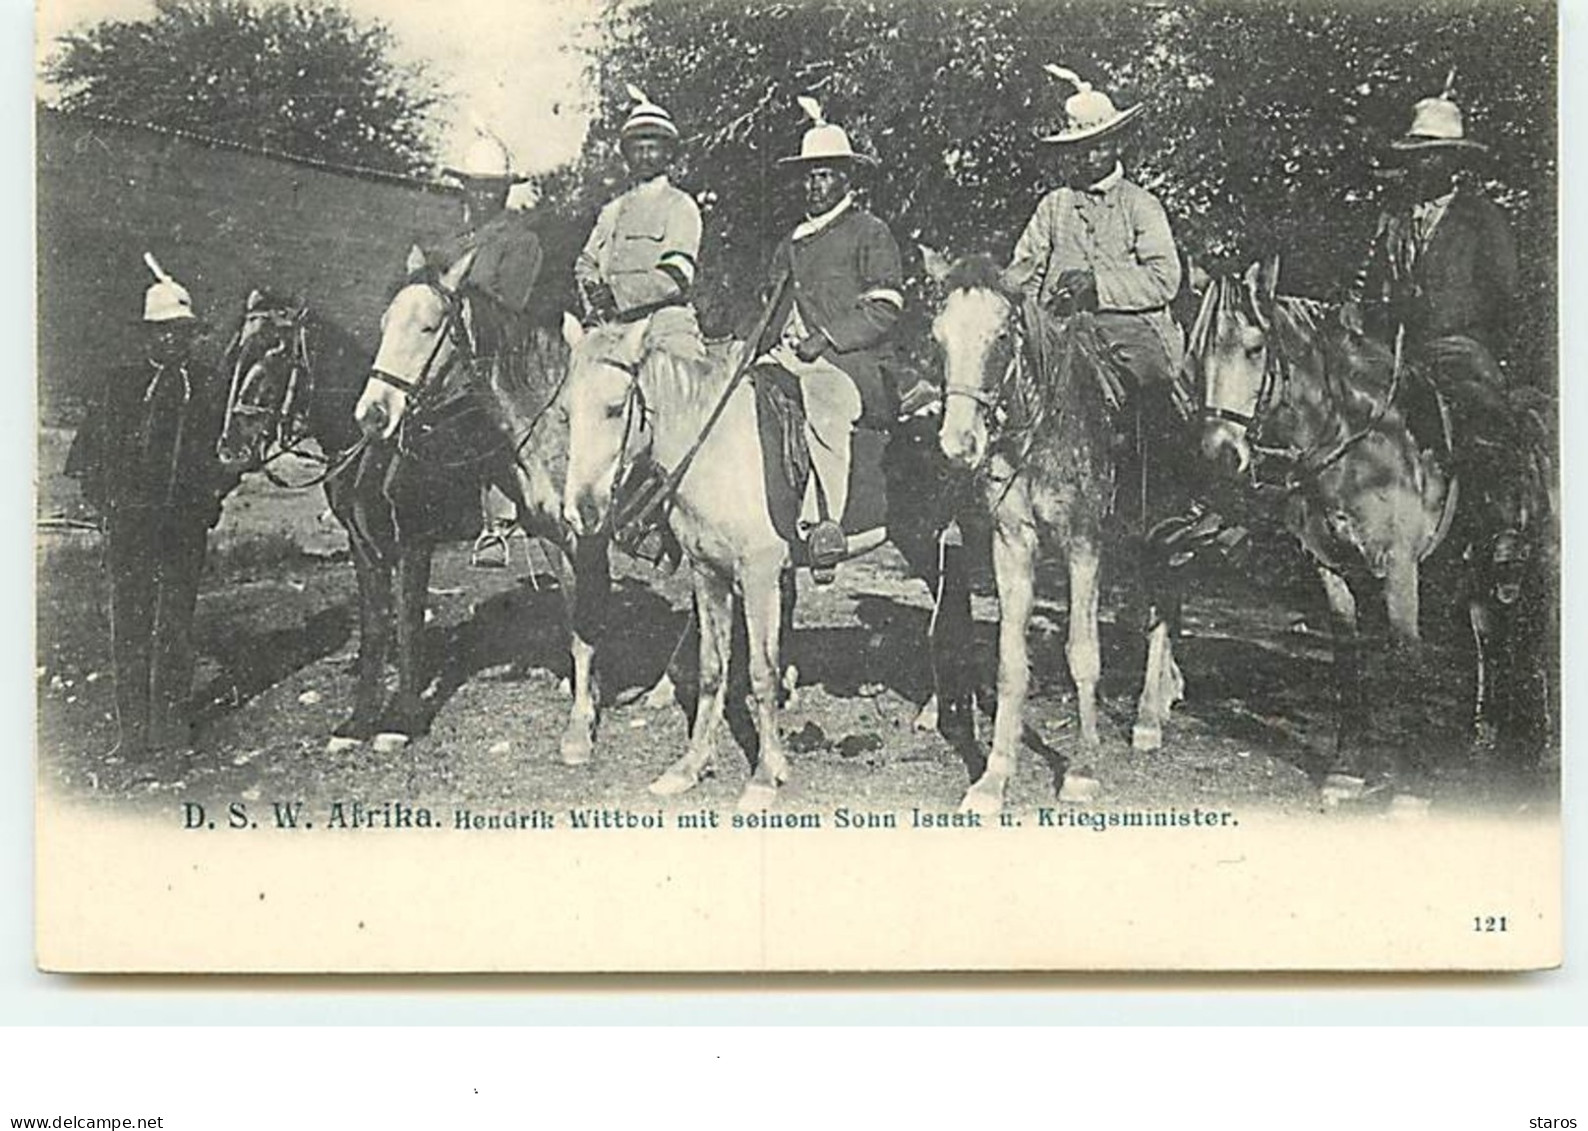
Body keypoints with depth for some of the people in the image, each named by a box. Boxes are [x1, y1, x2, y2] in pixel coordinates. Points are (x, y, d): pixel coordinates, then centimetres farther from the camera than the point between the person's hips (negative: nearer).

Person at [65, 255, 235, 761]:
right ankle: (133, 728, 5)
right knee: (129, 623, 0)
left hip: (187, 524, 1)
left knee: (177, 622, 6)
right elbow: (90, 452, 8)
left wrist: (213, 494, -2)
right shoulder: (119, 384, 6)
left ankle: (172, 720, 16)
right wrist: (105, 499, -3)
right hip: (130, 522, 0)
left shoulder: (211, 386, 7)